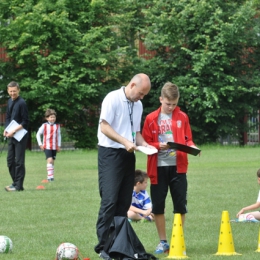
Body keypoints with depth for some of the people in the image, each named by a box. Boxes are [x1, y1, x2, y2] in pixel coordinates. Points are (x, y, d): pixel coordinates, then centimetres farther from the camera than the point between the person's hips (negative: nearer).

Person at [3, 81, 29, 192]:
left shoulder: (21, 103, -14)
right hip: (11, 136, 8)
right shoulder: (10, 101, 9)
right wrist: (6, 129, 2)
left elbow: (25, 122, -15)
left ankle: (19, 186, -1)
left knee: (19, 161, -5)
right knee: (10, 160, 10)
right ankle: (15, 182, 21)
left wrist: (14, 131, -19)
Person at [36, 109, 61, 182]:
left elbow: (59, 136, 15)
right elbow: (38, 134, 3)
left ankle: (50, 176, 15)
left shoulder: (57, 126, 4)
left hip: (54, 147, 4)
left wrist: (59, 145, 11)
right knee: (50, 160, -18)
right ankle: (50, 176, -22)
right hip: (47, 146, -4)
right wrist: (40, 144, -3)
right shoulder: (44, 126, -4)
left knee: (52, 161, 8)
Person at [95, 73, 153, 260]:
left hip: (128, 155, 7)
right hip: (111, 153, -7)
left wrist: (144, 144, 2)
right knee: (109, 200, -12)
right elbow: (104, 127, -14)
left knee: (124, 202, 6)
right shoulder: (113, 99, -9)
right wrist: (125, 142, -22)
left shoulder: (138, 105, 13)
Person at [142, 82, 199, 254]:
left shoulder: (182, 117, 6)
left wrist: (191, 146, -11)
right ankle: (163, 242, 14)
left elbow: (188, 139, 10)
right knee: (158, 206, 3)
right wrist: (158, 145, -16)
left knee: (180, 205, 1)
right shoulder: (151, 119, 2)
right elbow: (146, 143, 2)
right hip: (158, 167, 0)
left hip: (178, 167, 0)